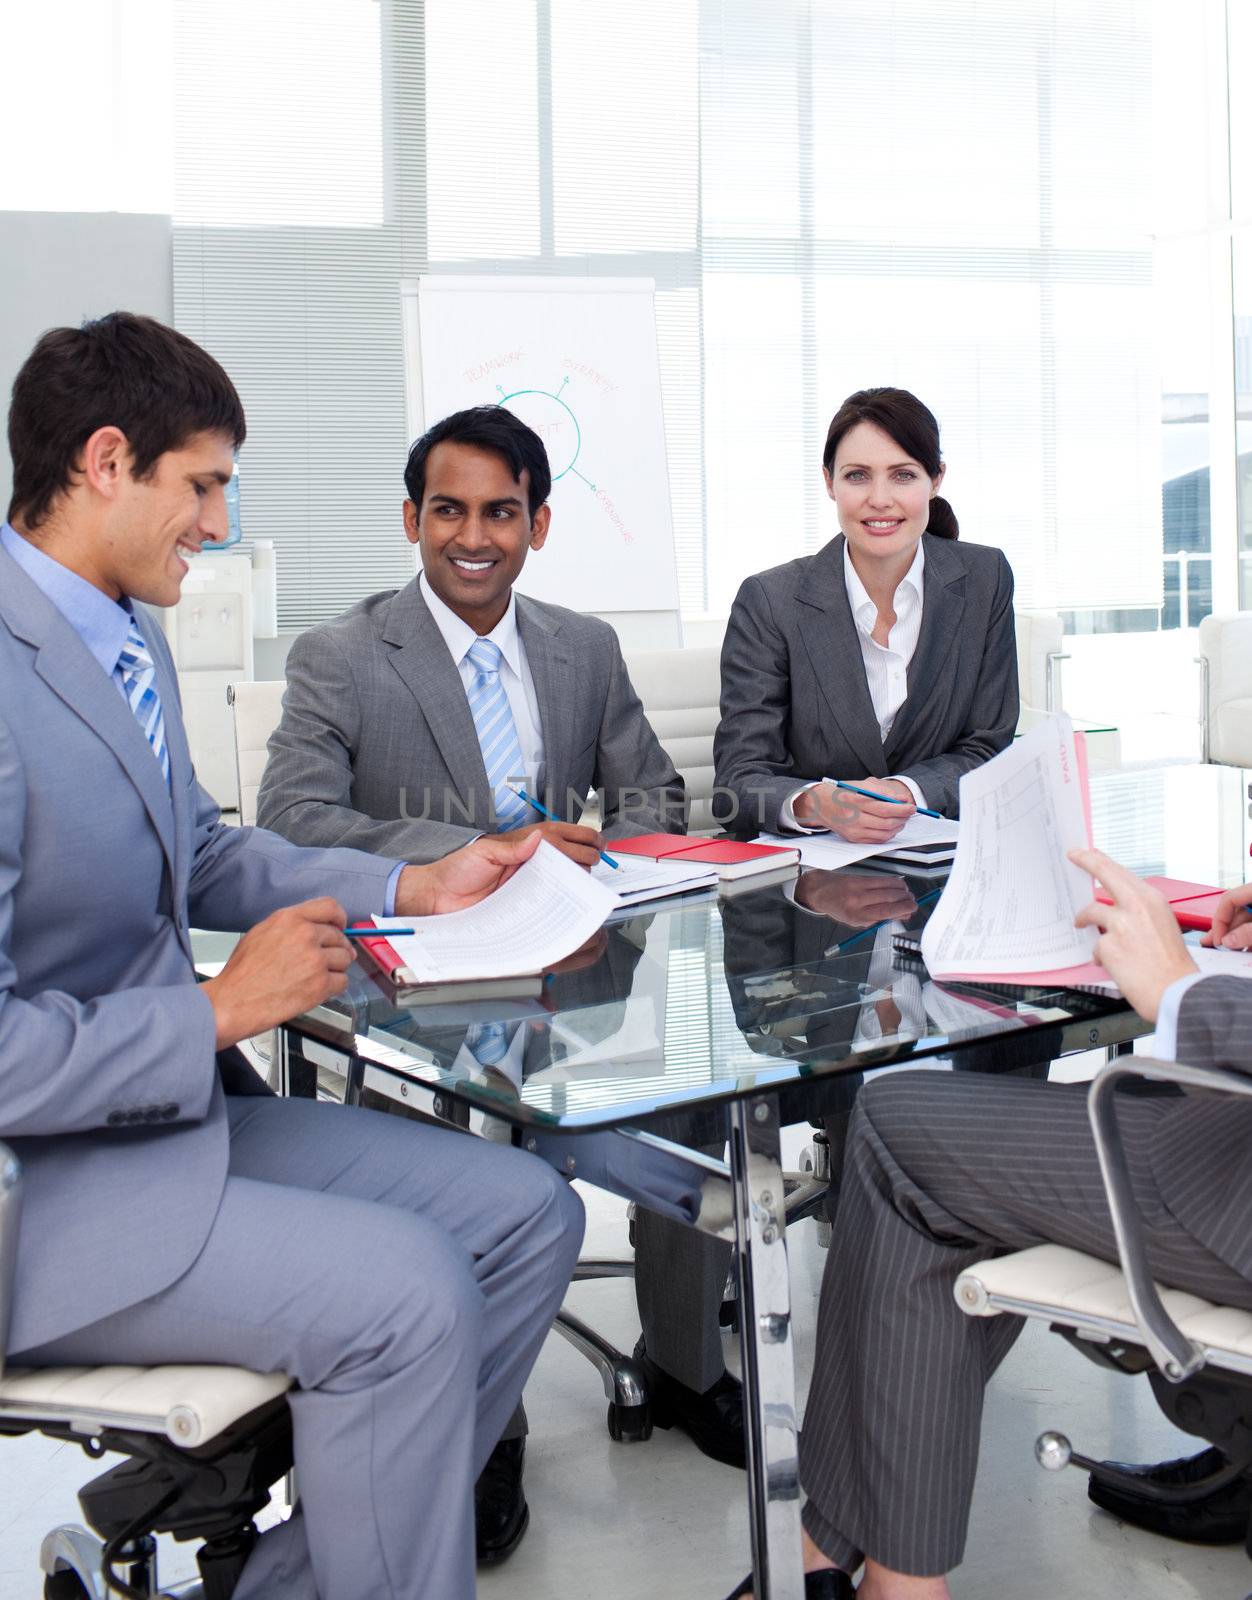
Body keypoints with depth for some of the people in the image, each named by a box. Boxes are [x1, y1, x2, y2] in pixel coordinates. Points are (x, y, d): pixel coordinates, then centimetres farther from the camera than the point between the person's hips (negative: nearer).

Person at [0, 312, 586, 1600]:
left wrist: (412, 890, 11)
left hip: (184, 1103, 10)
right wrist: (220, 1011, -18)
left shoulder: (128, 637, 7)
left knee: (525, 1213, 2)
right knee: (408, 1293, -25)